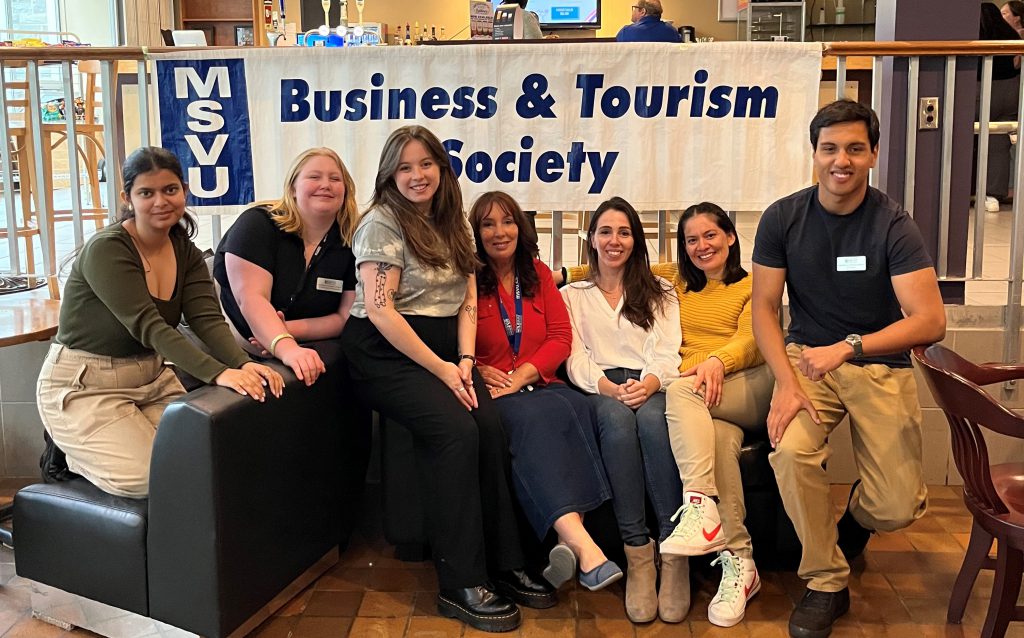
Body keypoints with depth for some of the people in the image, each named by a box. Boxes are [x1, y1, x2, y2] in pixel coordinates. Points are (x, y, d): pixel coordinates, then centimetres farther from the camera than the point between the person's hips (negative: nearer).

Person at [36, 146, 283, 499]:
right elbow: (147, 325, -30)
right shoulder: (106, 249, -20)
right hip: (84, 386, -7)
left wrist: (244, 364, -33)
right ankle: (72, 453, 10)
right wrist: (218, 373, -42)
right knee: (148, 477, -22)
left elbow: (208, 320, -12)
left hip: (151, 377, 7)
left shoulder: (186, 253, 2)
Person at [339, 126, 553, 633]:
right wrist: (442, 369, -15)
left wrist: (465, 360, -6)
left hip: (444, 350, 6)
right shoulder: (382, 222, -5)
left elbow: (468, 300, 12)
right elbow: (380, 310, -14)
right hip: (385, 351, -6)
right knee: (456, 431, -27)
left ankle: (504, 565, -12)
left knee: (491, 427, -21)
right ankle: (461, 585, -21)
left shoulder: (453, 225, 16)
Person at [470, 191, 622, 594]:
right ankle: (580, 542, -49)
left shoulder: (538, 275, 18)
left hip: (539, 386, 4)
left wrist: (522, 374, -7)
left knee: (573, 406, -30)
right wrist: (482, 371, -18)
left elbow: (561, 337, 9)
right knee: (532, 417, -35)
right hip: (489, 394, -3)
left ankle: (569, 539, -43)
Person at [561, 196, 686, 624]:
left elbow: (667, 353, 7)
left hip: (652, 388, 0)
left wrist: (648, 383, -17)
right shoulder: (572, 295, 22)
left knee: (653, 418, -37)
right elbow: (575, 361, 7)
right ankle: (637, 552, -36)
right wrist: (610, 388, -15)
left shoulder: (660, 292, 24)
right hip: (600, 392, 0)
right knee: (617, 418, -38)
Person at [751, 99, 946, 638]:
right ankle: (826, 583, -7)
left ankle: (856, 515, 28)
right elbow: (764, 307, -4)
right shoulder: (783, 218, -5)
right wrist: (786, 382, -19)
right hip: (807, 355, 1)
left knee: (896, 510, -13)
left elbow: (930, 321, -18)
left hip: (881, 366, -1)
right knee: (790, 449, -30)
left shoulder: (893, 225, -11)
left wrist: (846, 348, -30)